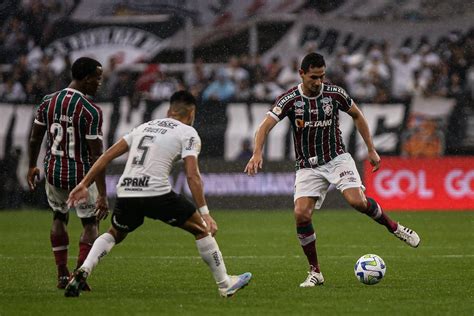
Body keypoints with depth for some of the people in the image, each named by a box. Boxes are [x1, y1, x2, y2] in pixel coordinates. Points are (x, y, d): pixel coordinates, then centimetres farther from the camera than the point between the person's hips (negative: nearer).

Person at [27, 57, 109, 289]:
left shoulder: (48, 102, -1)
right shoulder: (91, 111, -18)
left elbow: (35, 138, 9)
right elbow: (96, 156, -19)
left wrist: (32, 167, 26)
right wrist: (102, 195, -17)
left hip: (53, 172, 5)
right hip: (81, 175, -5)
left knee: (59, 218, 26)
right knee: (90, 224, 13)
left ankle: (62, 274, 24)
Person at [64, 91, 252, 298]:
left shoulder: (144, 127, 24)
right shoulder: (187, 133, 7)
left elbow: (108, 155, 19)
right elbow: (192, 175, -5)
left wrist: (84, 185, 21)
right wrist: (204, 213, -7)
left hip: (125, 193, 5)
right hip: (157, 194, -5)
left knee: (114, 234, 30)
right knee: (202, 229, 14)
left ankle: (83, 271, 6)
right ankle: (225, 285, 17)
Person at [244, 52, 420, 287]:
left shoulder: (334, 93, -7)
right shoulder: (290, 99, -11)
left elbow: (357, 116, 10)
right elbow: (265, 126, -19)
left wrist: (371, 149, 9)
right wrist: (257, 153, -37)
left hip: (337, 158, 0)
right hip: (308, 166, 0)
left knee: (357, 201, -24)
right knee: (301, 214, -17)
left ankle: (394, 228, 3)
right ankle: (315, 272, -3)